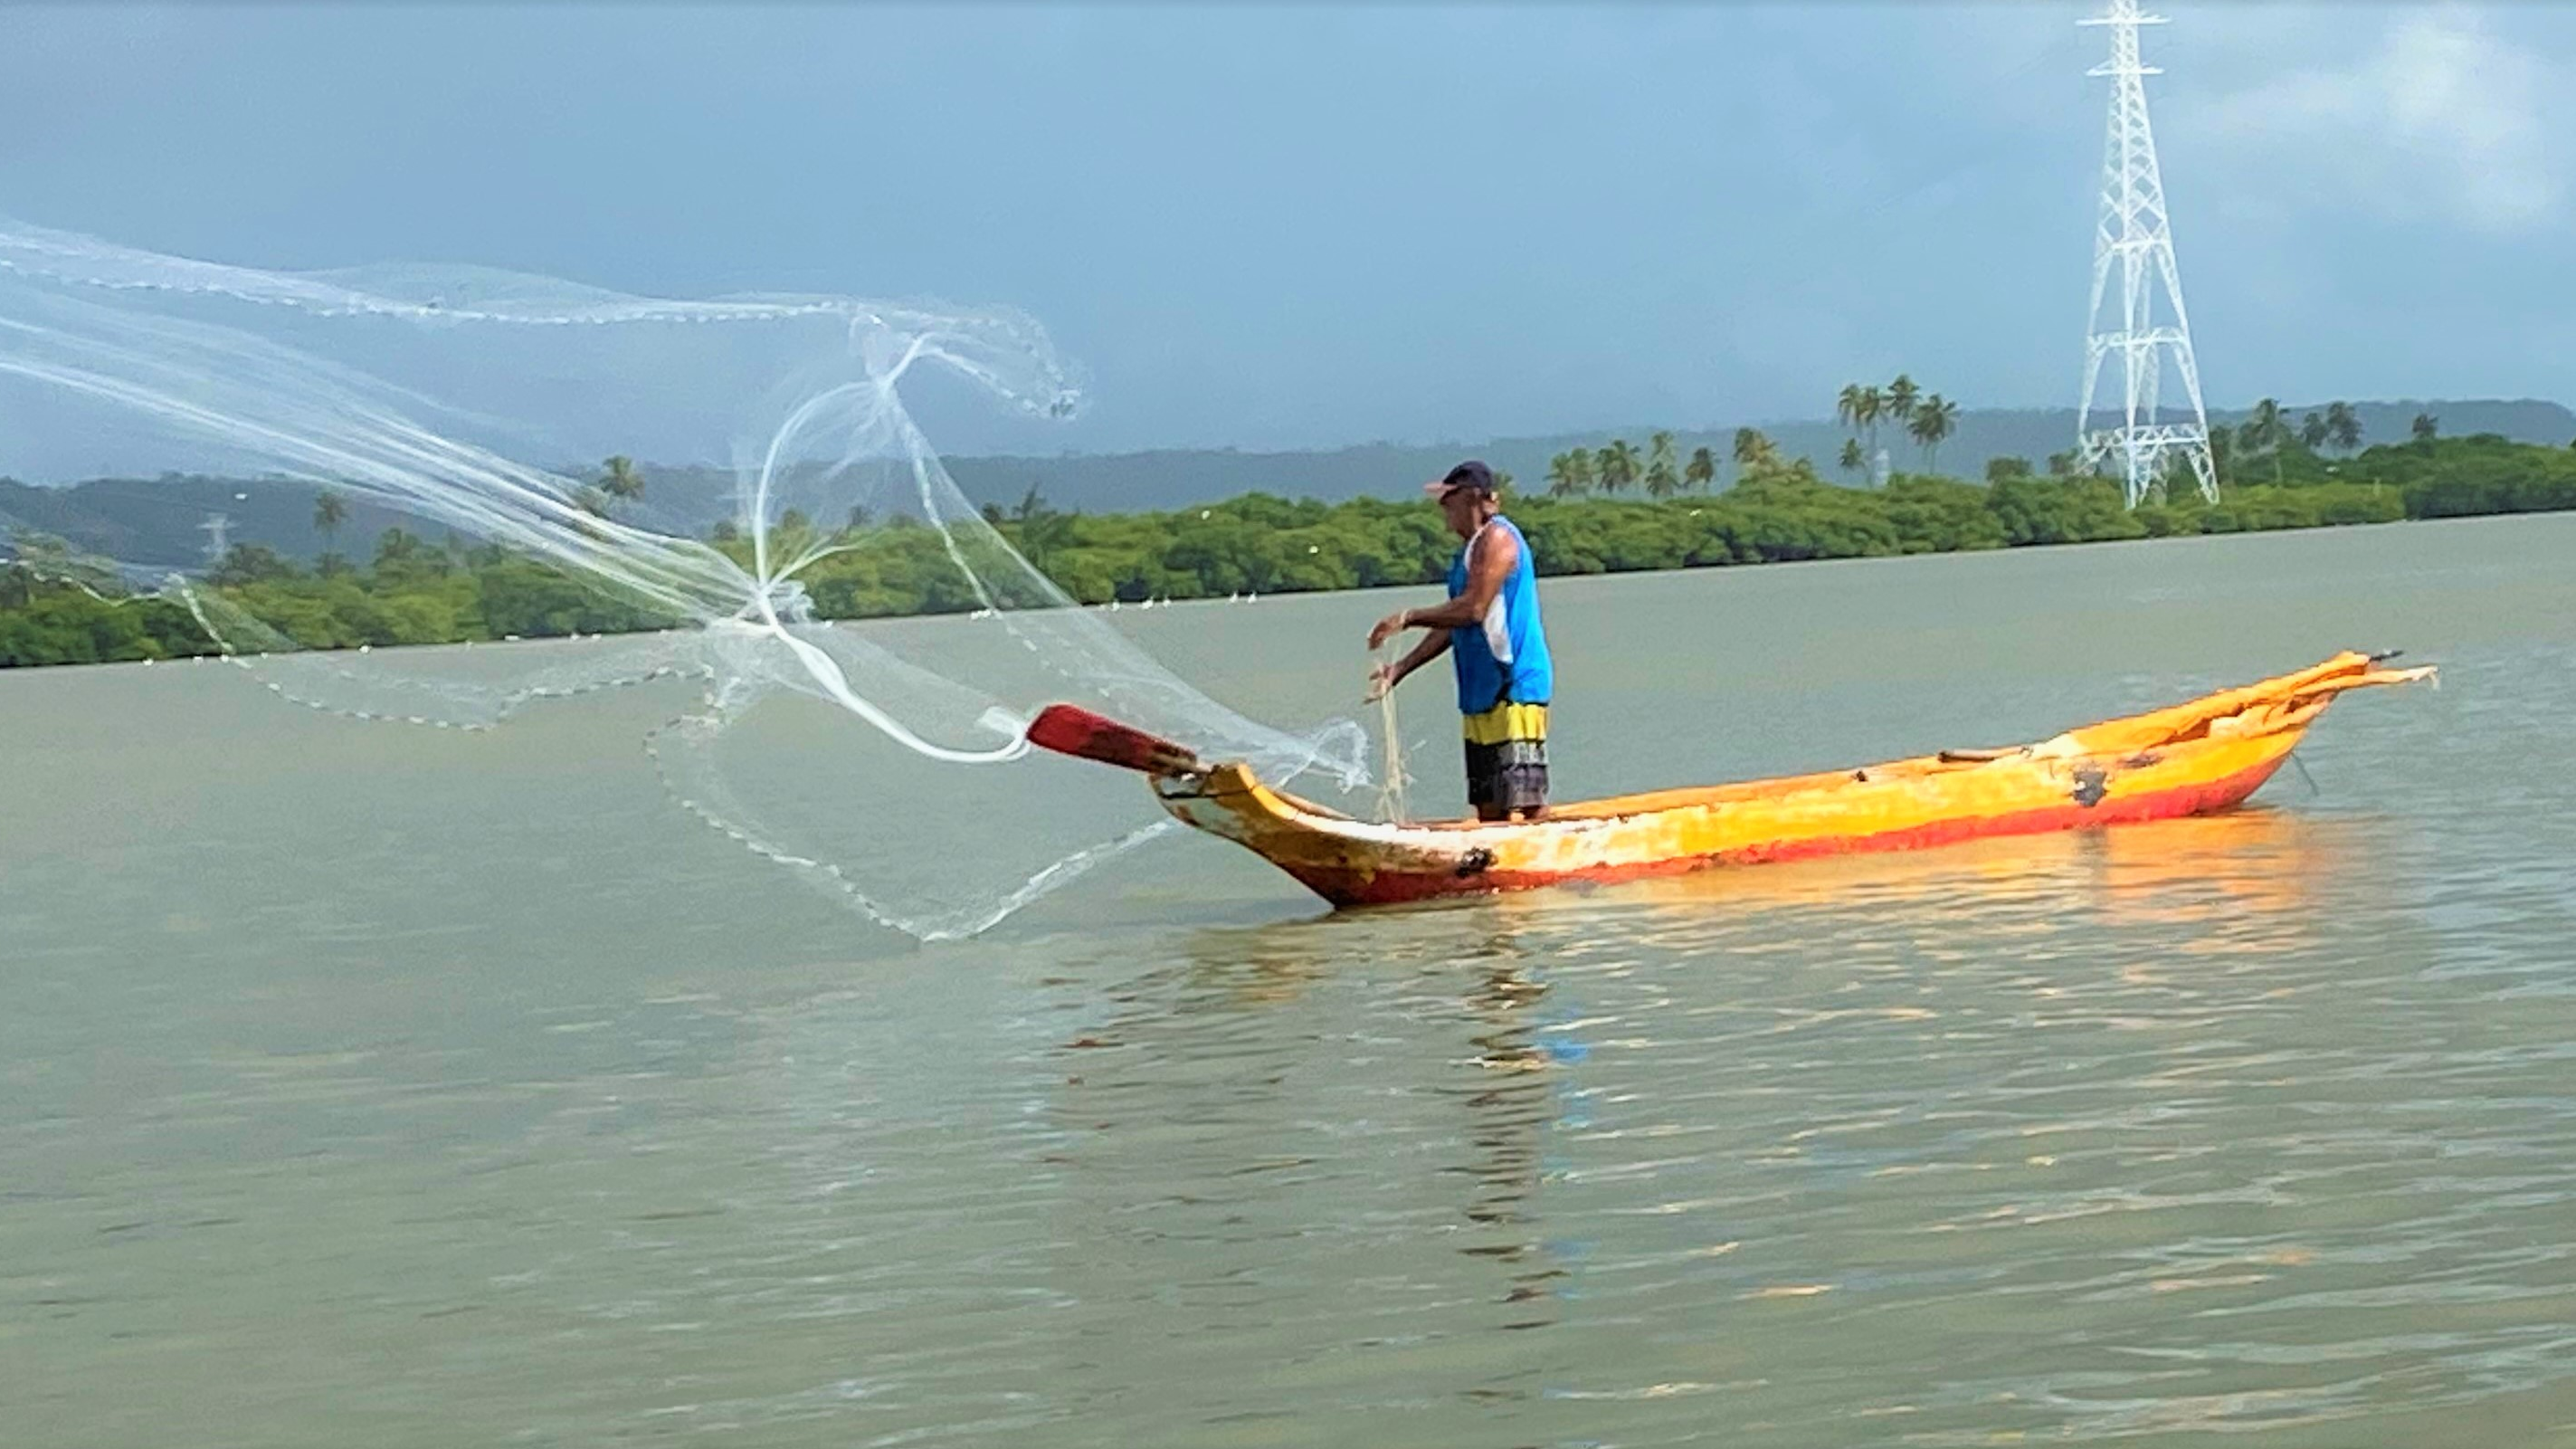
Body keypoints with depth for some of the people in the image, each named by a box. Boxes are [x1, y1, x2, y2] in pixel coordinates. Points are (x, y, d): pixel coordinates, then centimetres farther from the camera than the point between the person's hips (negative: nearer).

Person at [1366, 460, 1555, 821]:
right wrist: (1400, 669, 17)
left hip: (1513, 692, -10)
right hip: (1483, 697, 10)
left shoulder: (1497, 538, -10)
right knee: (1489, 809, 9)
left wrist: (1409, 618, -12)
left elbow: (1473, 609, -20)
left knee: (1525, 805, -14)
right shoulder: (1472, 547, 20)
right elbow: (1452, 626, 21)